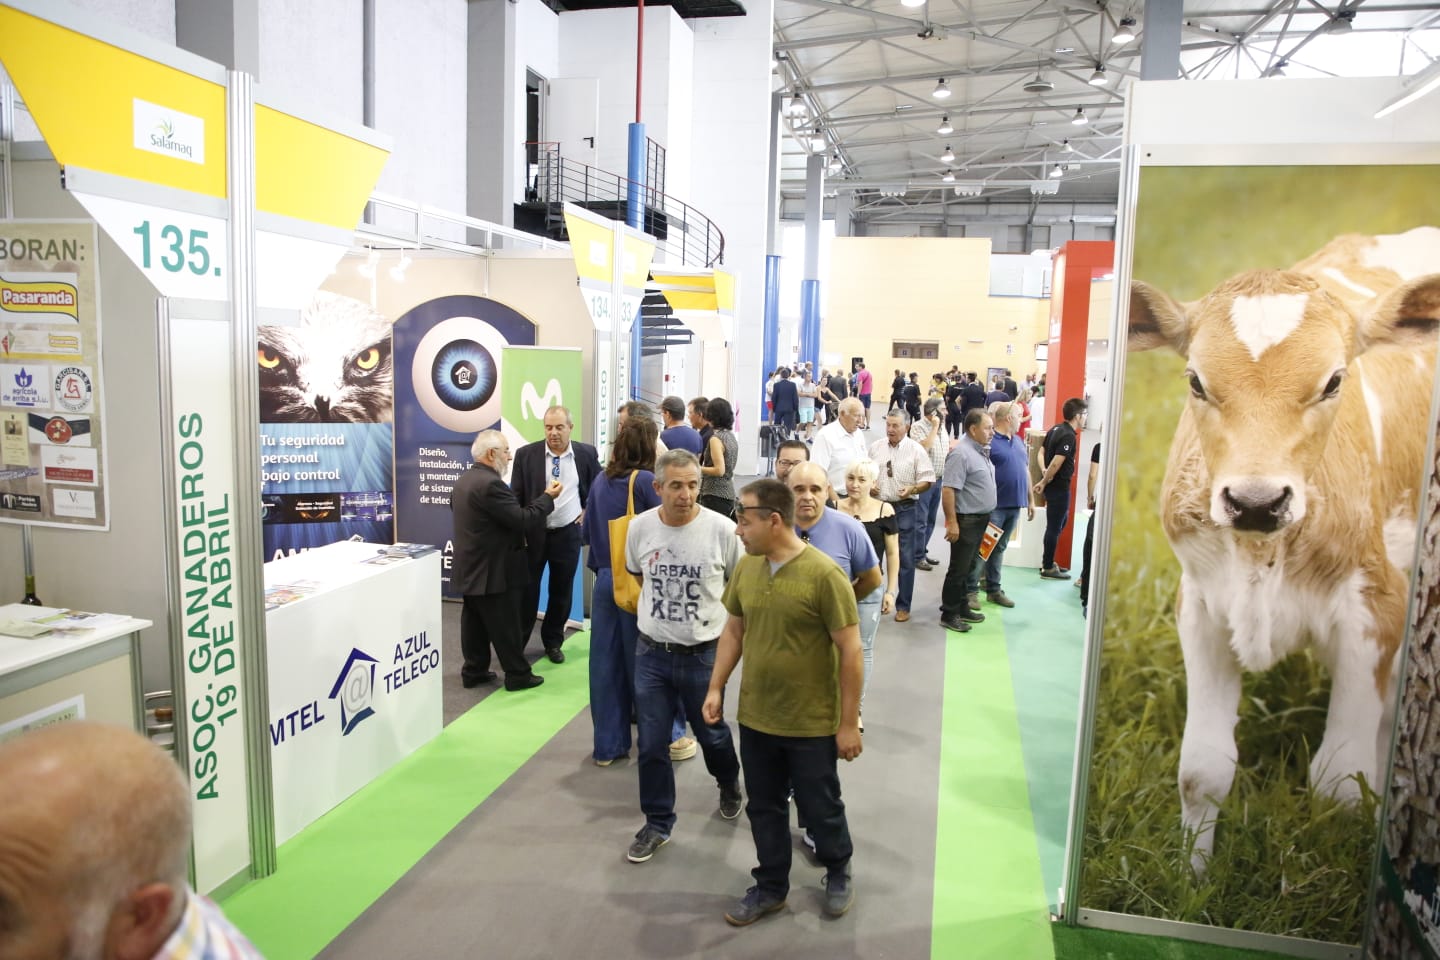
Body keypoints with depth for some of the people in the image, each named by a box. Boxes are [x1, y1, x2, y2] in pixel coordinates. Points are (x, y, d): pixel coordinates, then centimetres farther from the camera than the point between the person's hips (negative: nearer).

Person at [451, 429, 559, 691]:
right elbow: (522, 520, -23)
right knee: (506, 626, 1)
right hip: (493, 571, -9)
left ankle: (474, 671, 23)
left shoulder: (464, 480, 9)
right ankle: (518, 674, 11)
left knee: (475, 622, 15)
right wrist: (548, 497, -11)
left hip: (471, 569, 10)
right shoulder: (490, 483, -24)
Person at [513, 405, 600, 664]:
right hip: (532, 532, -1)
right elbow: (516, 495, -2)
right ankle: (517, 643, 20)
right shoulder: (526, 454, -6)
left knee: (562, 590, 12)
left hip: (568, 533, 1)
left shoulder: (586, 454, -3)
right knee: (527, 590, 6)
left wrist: (588, 512, 3)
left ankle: (553, 642, 29)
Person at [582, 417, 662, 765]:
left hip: (605, 580, 5)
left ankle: (607, 745, 18)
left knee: (605, 662, 9)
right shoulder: (646, 481, -14)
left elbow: (587, 530, 13)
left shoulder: (601, 481, 5)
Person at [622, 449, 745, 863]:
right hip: (652, 653, 2)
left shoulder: (721, 529, -17)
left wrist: (708, 611, 6)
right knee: (651, 745, 9)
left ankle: (729, 784, 50)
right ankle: (657, 824, 29)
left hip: (704, 653, -2)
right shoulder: (640, 527, -8)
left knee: (712, 733, 18)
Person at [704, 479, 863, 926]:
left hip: (812, 724, -5)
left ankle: (838, 873, 42)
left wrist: (849, 724, -13)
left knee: (820, 808, 14)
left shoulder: (823, 574, -20)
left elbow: (850, 651, -16)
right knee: (764, 807, 18)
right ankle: (770, 887, 38)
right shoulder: (745, 568, -2)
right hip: (755, 718, 5)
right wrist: (716, 688, 5)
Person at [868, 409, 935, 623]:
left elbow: (927, 480, -5)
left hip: (905, 508, -3)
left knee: (905, 558, 1)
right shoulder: (876, 447, 4)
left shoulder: (916, 450, -5)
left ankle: (903, 606, 10)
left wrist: (912, 489, -23)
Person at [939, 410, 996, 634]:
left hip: (981, 519, 9)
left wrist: (986, 516, 19)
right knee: (958, 569, -1)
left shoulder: (982, 450, 10)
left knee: (968, 568, 17)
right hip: (966, 520, -9)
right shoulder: (961, 453, -20)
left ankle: (962, 608, 27)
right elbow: (948, 490, -23)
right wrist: (951, 522, -24)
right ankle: (949, 615, 8)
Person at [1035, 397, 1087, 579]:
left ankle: (1048, 561, 27)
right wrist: (1043, 483, -14)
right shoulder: (1069, 436, -20)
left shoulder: (1055, 429, 8)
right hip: (1059, 486, -9)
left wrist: (1044, 473, 1)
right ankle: (1048, 568, 10)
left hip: (1052, 484, 9)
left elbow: (1042, 452, 11)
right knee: (1054, 526, 1)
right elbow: (1056, 463, -24)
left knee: (1061, 521, 21)